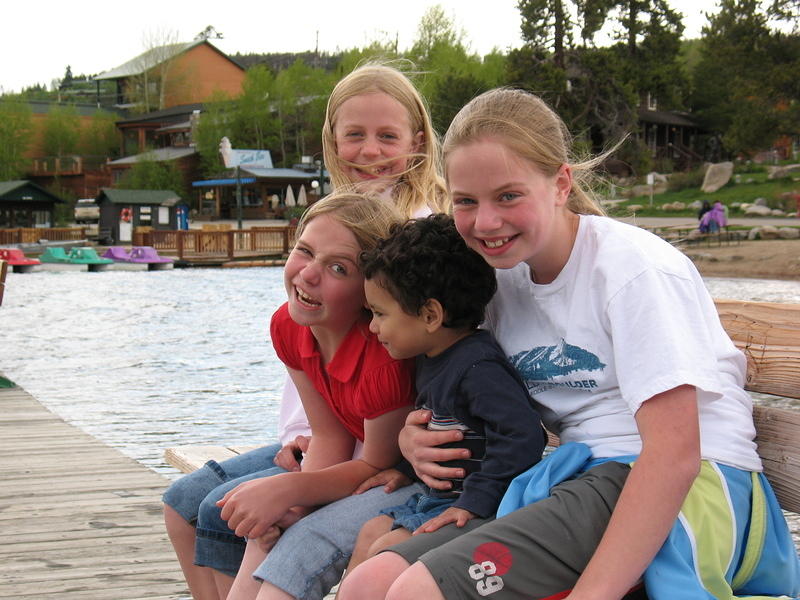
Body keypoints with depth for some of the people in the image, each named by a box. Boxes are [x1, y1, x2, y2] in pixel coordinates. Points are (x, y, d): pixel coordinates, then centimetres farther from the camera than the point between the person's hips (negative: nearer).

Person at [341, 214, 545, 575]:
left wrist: (475, 502, -30)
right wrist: (407, 468, 18)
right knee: (370, 533, 9)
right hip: (437, 496, 10)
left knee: (386, 552, -15)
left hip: (477, 510, -10)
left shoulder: (478, 368, -23)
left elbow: (522, 435, -31)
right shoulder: (430, 360, 9)